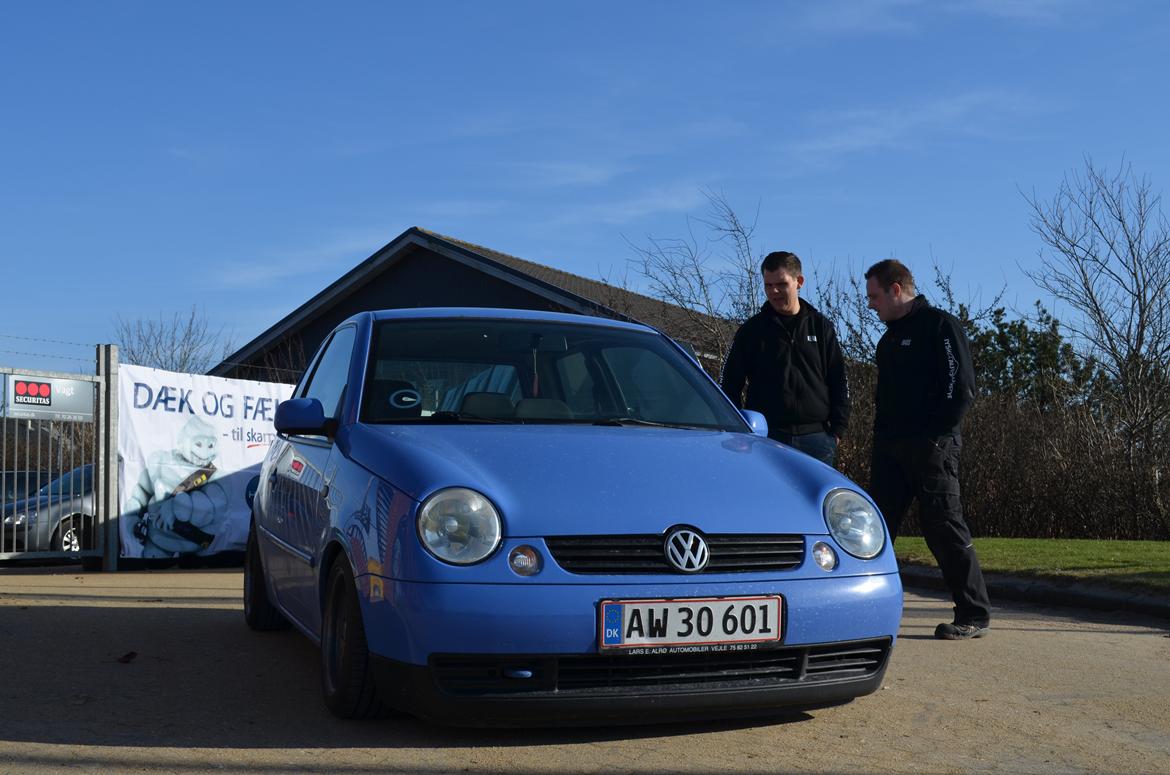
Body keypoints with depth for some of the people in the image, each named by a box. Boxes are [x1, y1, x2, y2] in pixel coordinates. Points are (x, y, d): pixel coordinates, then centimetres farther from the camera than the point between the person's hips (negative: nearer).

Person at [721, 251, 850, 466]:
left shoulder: (821, 326, 11)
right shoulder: (751, 330, 7)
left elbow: (839, 381, 11)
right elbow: (731, 385, 8)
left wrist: (837, 430, 2)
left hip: (816, 438, 1)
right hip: (767, 437, -1)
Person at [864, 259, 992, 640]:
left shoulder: (940, 325, -5)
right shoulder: (888, 339, 21)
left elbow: (961, 387, -12)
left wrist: (934, 436, -15)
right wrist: (881, 436, 11)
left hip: (930, 448, -8)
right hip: (890, 450, 8)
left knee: (944, 529, -6)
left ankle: (974, 615, 3)